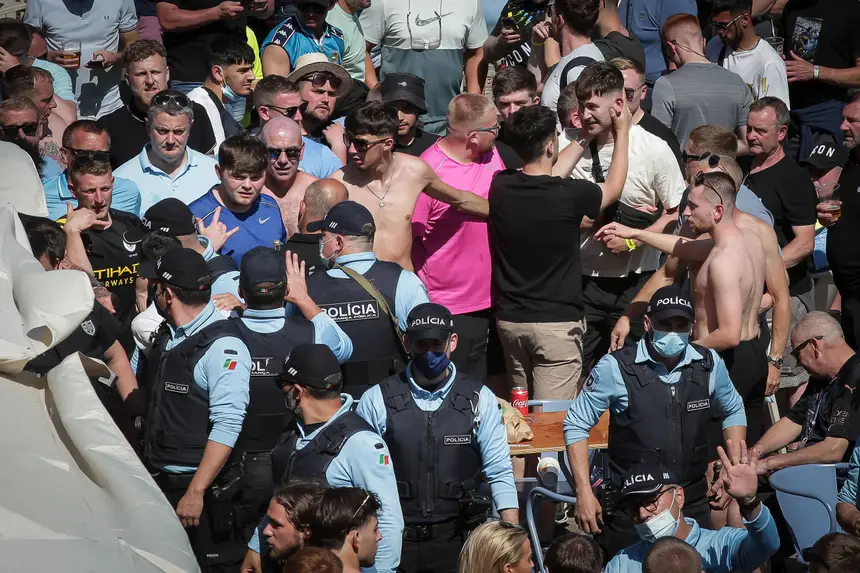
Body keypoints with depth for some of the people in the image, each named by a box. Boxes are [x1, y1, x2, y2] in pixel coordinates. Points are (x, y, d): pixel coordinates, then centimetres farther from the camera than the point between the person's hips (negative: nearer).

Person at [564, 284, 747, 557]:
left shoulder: (709, 365, -2)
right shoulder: (616, 368, -13)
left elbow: (734, 411, 17)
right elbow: (576, 425, -5)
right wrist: (584, 493, -10)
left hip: (692, 502, 3)